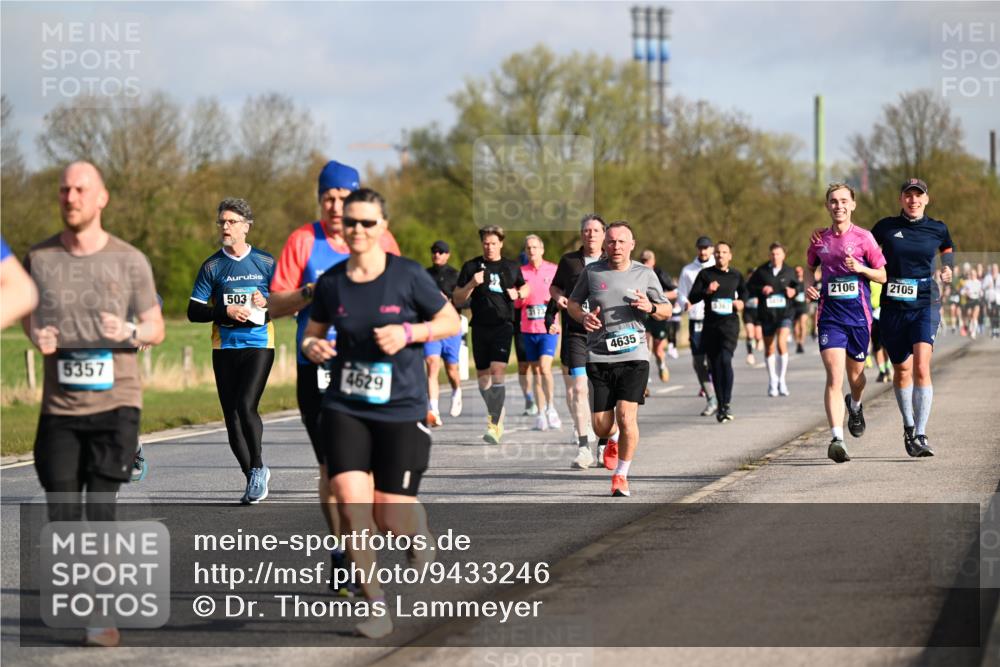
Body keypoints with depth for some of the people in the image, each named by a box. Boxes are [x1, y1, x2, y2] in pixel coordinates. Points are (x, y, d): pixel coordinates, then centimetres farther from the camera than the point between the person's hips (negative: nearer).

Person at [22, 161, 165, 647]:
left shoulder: (129, 261, 0)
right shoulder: (39, 259, 4)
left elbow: (156, 328, 7)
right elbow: (28, 316, 19)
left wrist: (130, 332, -16)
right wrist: (38, 336, -5)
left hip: (114, 402, -2)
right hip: (59, 406, 2)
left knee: (100, 508, -8)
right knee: (61, 513, 3)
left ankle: (105, 615, 0)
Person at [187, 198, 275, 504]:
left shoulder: (265, 262, 5)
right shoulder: (212, 266, 7)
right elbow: (193, 311, 2)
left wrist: (267, 304, -10)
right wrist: (225, 311, -12)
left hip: (258, 345, -3)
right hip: (224, 349, 3)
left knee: (246, 406, -20)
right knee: (232, 417, 2)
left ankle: (258, 468, -3)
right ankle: (254, 478, 16)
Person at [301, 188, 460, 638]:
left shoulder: (408, 276, -7)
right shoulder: (331, 283, 2)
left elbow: (451, 322, 1)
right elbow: (312, 332, 17)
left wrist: (408, 333, -15)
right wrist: (312, 347, -6)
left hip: (401, 411, -2)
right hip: (344, 410, 2)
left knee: (391, 518, -3)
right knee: (350, 504, -14)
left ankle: (418, 525, 37)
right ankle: (376, 608, -3)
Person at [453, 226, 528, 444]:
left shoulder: (511, 268, 9)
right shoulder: (471, 267, 6)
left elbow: (525, 287, 26)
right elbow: (457, 298, 5)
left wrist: (518, 294, 4)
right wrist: (472, 284, -12)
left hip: (503, 325, -2)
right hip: (480, 326, 2)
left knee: (497, 372, -17)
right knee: (482, 377, 7)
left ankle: (495, 425, -19)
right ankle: (498, 416, 30)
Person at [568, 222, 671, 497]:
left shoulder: (645, 274, 5)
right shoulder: (592, 272, 5)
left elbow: (667, 311, 14)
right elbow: (572, 302, 17)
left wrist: (651, 307, -9)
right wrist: (583, 317, -5)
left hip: (634, 356, -1)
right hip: (599, 358, 1)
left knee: (627, 417, -16)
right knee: (601, 427, 0)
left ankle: (621, 476, 3)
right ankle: (613, 439, 39)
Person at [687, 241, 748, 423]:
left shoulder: (736, 276, 9)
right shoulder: (705, 274, 5)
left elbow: (744, 290, 29)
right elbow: (692, 298, 1)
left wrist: (741, 301, 8)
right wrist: (706, 291, -16)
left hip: (730, 323, -1)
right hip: (710, 324, 1)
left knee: (725, 360, -20)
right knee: (715, 365, 5)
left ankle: (727, 403, -15)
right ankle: (720, 405, 16)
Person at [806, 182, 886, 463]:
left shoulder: (863, 237, -2)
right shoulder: (819, 239, 6)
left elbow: (882, 276, 2)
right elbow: (811, 267, 24)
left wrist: (861, 268, -16)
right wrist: (808, 287, 4)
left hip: (858, 313, 0)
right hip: (830, 314, 0)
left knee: (855, 374, 14)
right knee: (834, 376, -15)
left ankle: (855, 405, 51)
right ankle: (837, 439, -23)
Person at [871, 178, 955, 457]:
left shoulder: (937, 229, 4)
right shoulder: (885, 227, 2)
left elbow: (948, 249, 25)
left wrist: (948, 269, 8)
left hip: (925, 305, -2)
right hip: (893, 307, 2)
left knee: (921, 366, -19)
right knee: (901, 370, 12)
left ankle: (920, 436, -21)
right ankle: (908, 426, 35)